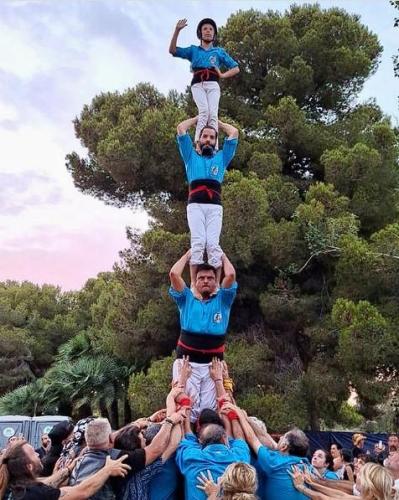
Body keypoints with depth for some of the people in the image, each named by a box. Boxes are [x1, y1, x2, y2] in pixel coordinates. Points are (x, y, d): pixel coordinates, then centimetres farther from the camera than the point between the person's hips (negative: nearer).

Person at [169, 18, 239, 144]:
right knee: (204, 111, -28)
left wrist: (223, 75, 7)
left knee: (213, 113, -22)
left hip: (213, 84, 0)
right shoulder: (193, 50, 27)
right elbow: (172, 50, 14)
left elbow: (236, 68, 25)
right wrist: (177, 30, 4)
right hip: (197, 84, 0)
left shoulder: (219, 51, 27)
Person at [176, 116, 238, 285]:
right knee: (198, 243, -17)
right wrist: (198, 118, 36)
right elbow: (181, 128, 23)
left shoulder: (221, 158, 30)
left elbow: (234, 132, 27)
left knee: (213, 244, -15)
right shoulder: (191, 156, 27)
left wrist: (216, 121, 39)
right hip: (195, 205, -1)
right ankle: (193, 284, -21)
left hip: (215, 206, 1)